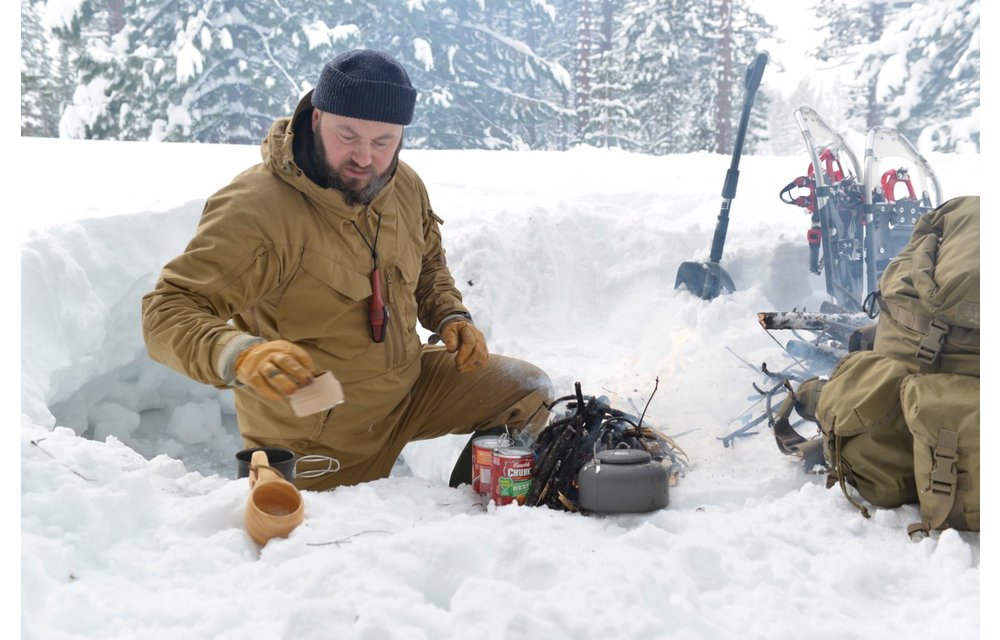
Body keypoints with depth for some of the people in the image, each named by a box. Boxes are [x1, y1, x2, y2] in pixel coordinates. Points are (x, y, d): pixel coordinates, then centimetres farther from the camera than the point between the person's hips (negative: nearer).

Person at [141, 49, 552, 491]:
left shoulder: (405, 186, -6)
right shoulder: (254, 209, -28)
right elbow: (167, 313, -32)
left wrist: (451, 317, -4)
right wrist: (239, 355, -52)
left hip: (407, 383, 6)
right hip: (315, 437, -6)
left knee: (531, 394, 3)